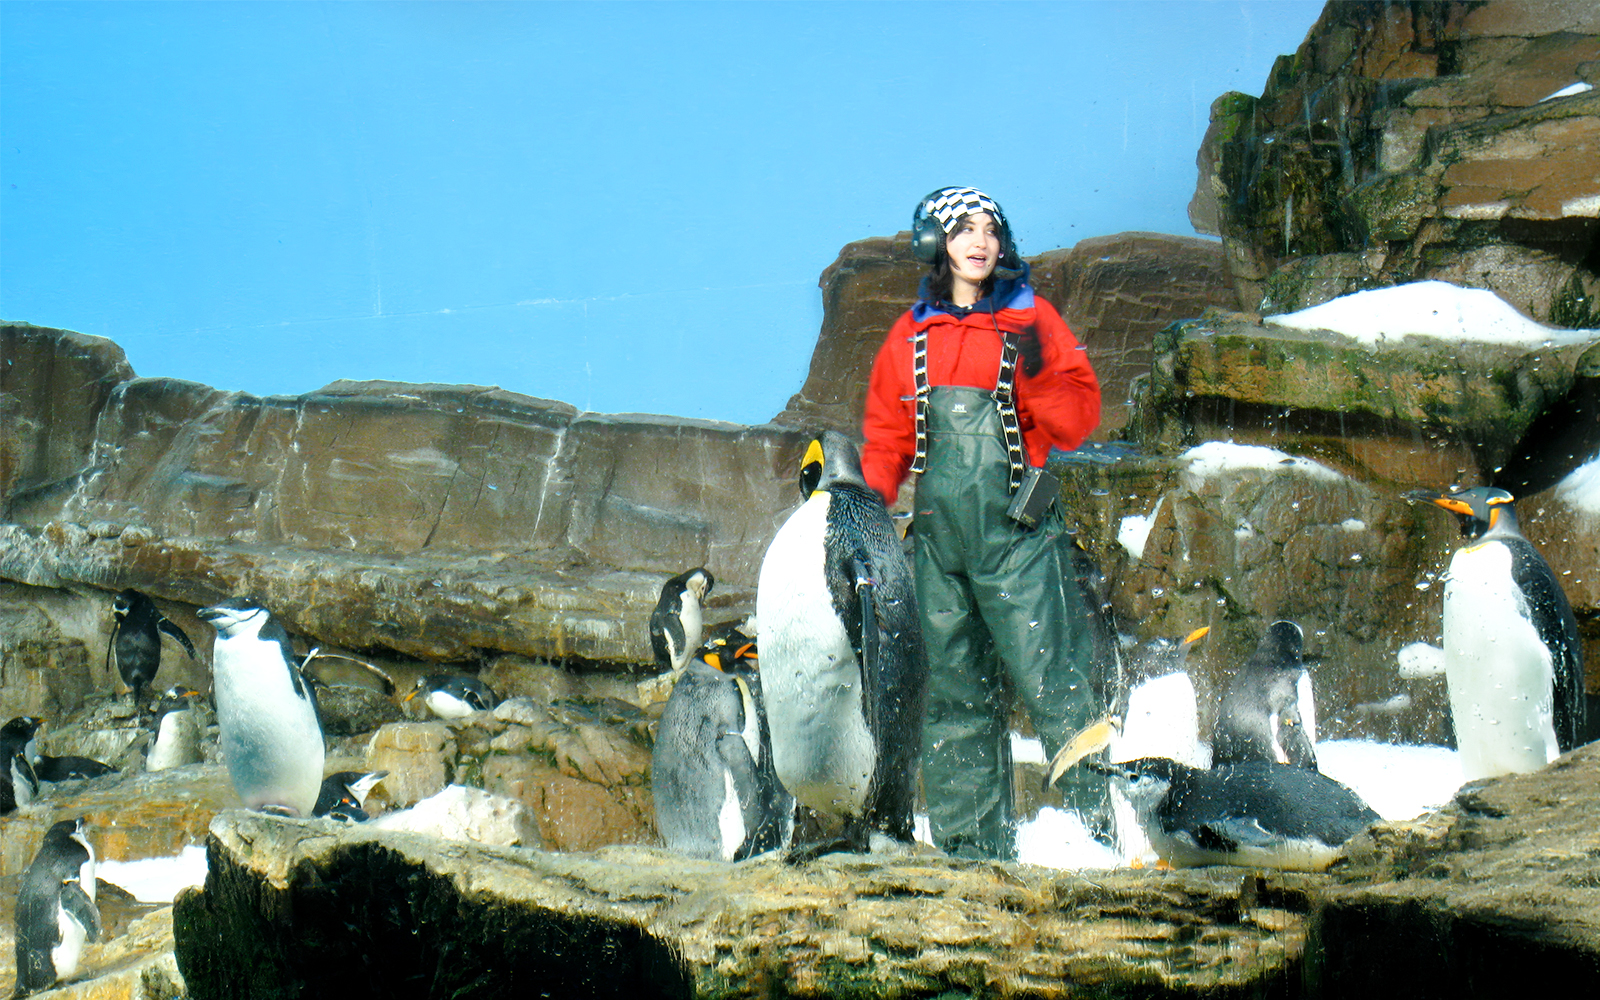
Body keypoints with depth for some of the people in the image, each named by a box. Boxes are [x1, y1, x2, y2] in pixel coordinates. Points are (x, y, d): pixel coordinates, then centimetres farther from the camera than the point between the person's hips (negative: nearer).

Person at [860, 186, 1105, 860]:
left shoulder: (1031, 320, 5)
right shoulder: (911, 336, 13)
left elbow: (1077, 420, 0)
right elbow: (886, 436, 17)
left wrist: (1036, 376, -17)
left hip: (1018, 531, -3)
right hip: (939, 534, 4)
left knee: (1050, 679, -11)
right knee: (954, 691, 5)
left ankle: (1103, 816, -5)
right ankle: (973, 844, 11)